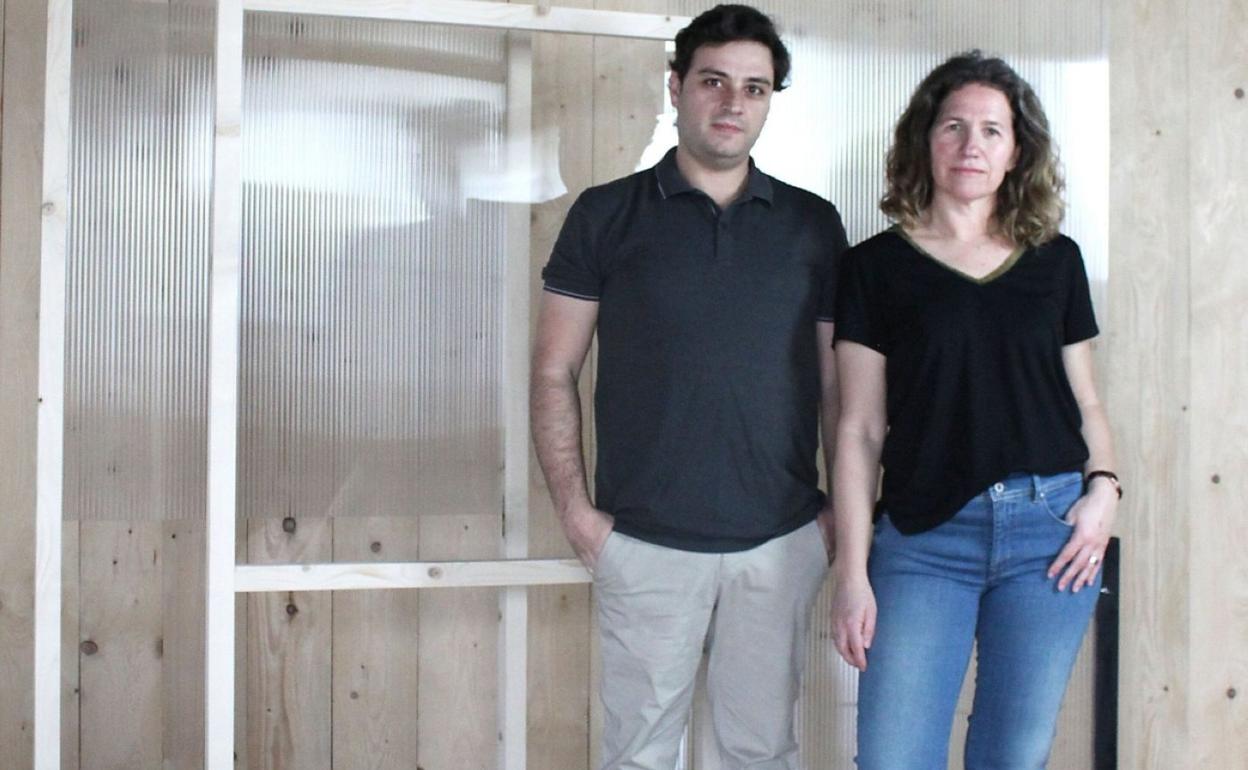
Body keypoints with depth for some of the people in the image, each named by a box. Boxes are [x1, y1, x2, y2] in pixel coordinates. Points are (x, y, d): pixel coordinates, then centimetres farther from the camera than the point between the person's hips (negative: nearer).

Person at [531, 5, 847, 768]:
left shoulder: (813, 224, 6)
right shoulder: (605, 214, 0)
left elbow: (838, 382, 10)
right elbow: (555, 371, 2)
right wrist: (574, 508, -5)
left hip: (781, 542, 2)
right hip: (646, 542, -1)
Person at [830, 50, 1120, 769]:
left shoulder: (1056, 259, 10)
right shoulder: (878, 265, 3)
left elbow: (1086, 400, 15)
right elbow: (860, 428, 1)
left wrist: (1104, 487, -5)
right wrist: (852, 572, -4)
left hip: (1051, 531, 2)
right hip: (924, 539, -2)